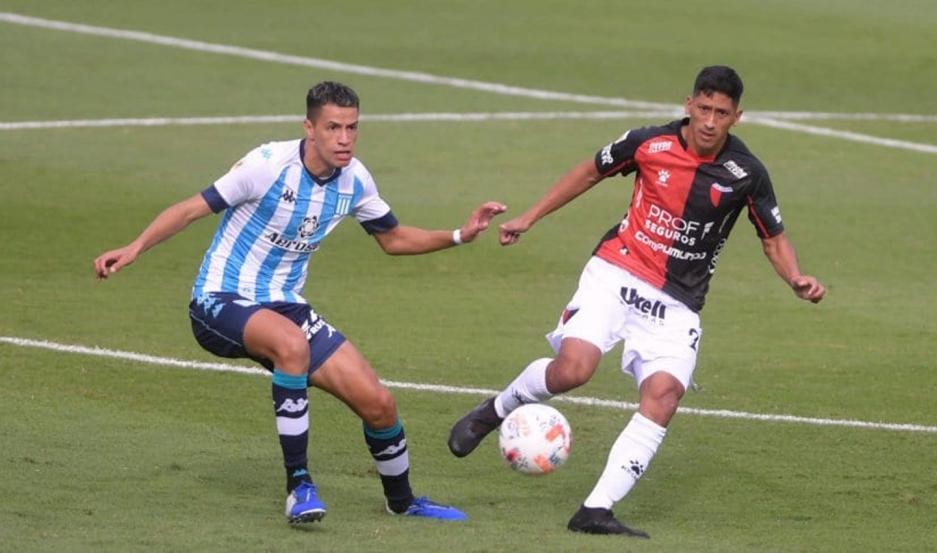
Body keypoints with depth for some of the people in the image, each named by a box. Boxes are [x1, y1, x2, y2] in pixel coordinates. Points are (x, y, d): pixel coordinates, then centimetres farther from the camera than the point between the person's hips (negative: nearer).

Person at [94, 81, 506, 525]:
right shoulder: (269, 165, -20)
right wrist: (135, 248, -28)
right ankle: (299, 486, -29)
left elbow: (393, 239, 16)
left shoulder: (354, 181, -1)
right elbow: (193, 209, -16)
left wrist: (460, 236, 4)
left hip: (284, 306, 6)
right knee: (292, 344, -40)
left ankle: (401, 501, 25)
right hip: (221, 303, -6)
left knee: (378, 403, -4)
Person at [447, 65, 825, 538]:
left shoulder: (745, 174, -4)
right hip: (617, 273, -1)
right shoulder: (649, 144, -5)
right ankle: (497, 409, 10)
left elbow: (774, 238, 8)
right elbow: (591, 172, 13)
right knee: (571, 369, -23)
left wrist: (796, 279, -13)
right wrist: (529, 217, 14)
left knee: (663, 394, -21)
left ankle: (596, 511, -18)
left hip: (676, 304, 1)